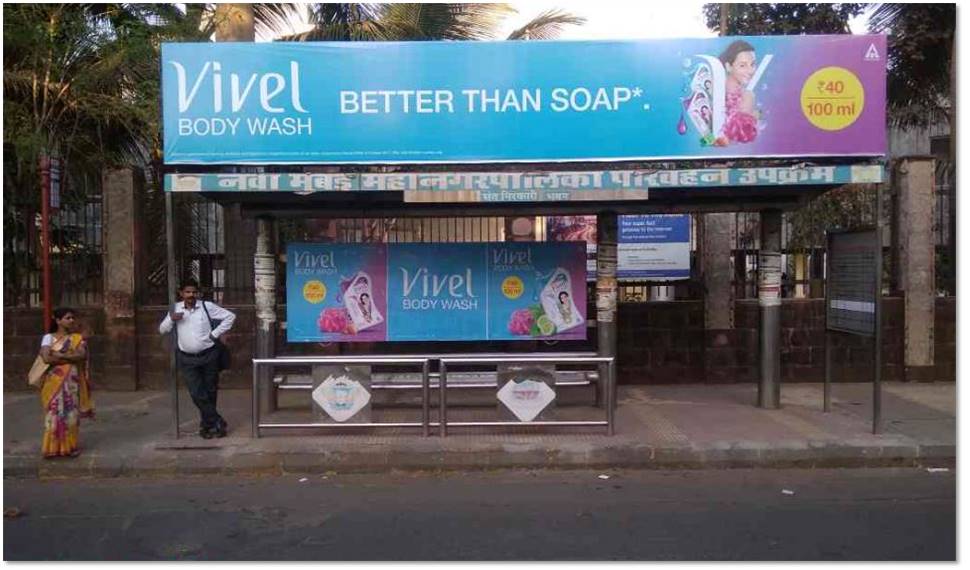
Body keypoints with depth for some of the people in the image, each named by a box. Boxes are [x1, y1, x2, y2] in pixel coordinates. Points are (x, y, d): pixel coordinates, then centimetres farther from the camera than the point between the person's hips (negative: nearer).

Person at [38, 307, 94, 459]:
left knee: (71, 413, 3)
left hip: (71, 381, 1)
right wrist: (70, 357, -11)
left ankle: (70, 446, 10)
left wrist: (59, 355, -12)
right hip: (54, 382, -1)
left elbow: (82, 355, -9)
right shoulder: (48, 337, 3)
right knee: (54, 413, -1)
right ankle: (52, 447, 7)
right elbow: (47, 358, -12)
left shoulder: (77, 338, 7)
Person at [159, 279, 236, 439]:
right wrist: (171, 319, -11)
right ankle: (218, 423, 6)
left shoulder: (207, 306, -5)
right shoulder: (176, 309, 5)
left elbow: (230, 316, -1)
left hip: (209, 356, -1)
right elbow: (162, 330, 9)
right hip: (187, 359, 2)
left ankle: (206, 424, 27)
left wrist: (215, 334, -5)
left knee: (210, 392, 8)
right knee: (197, 394, -6)